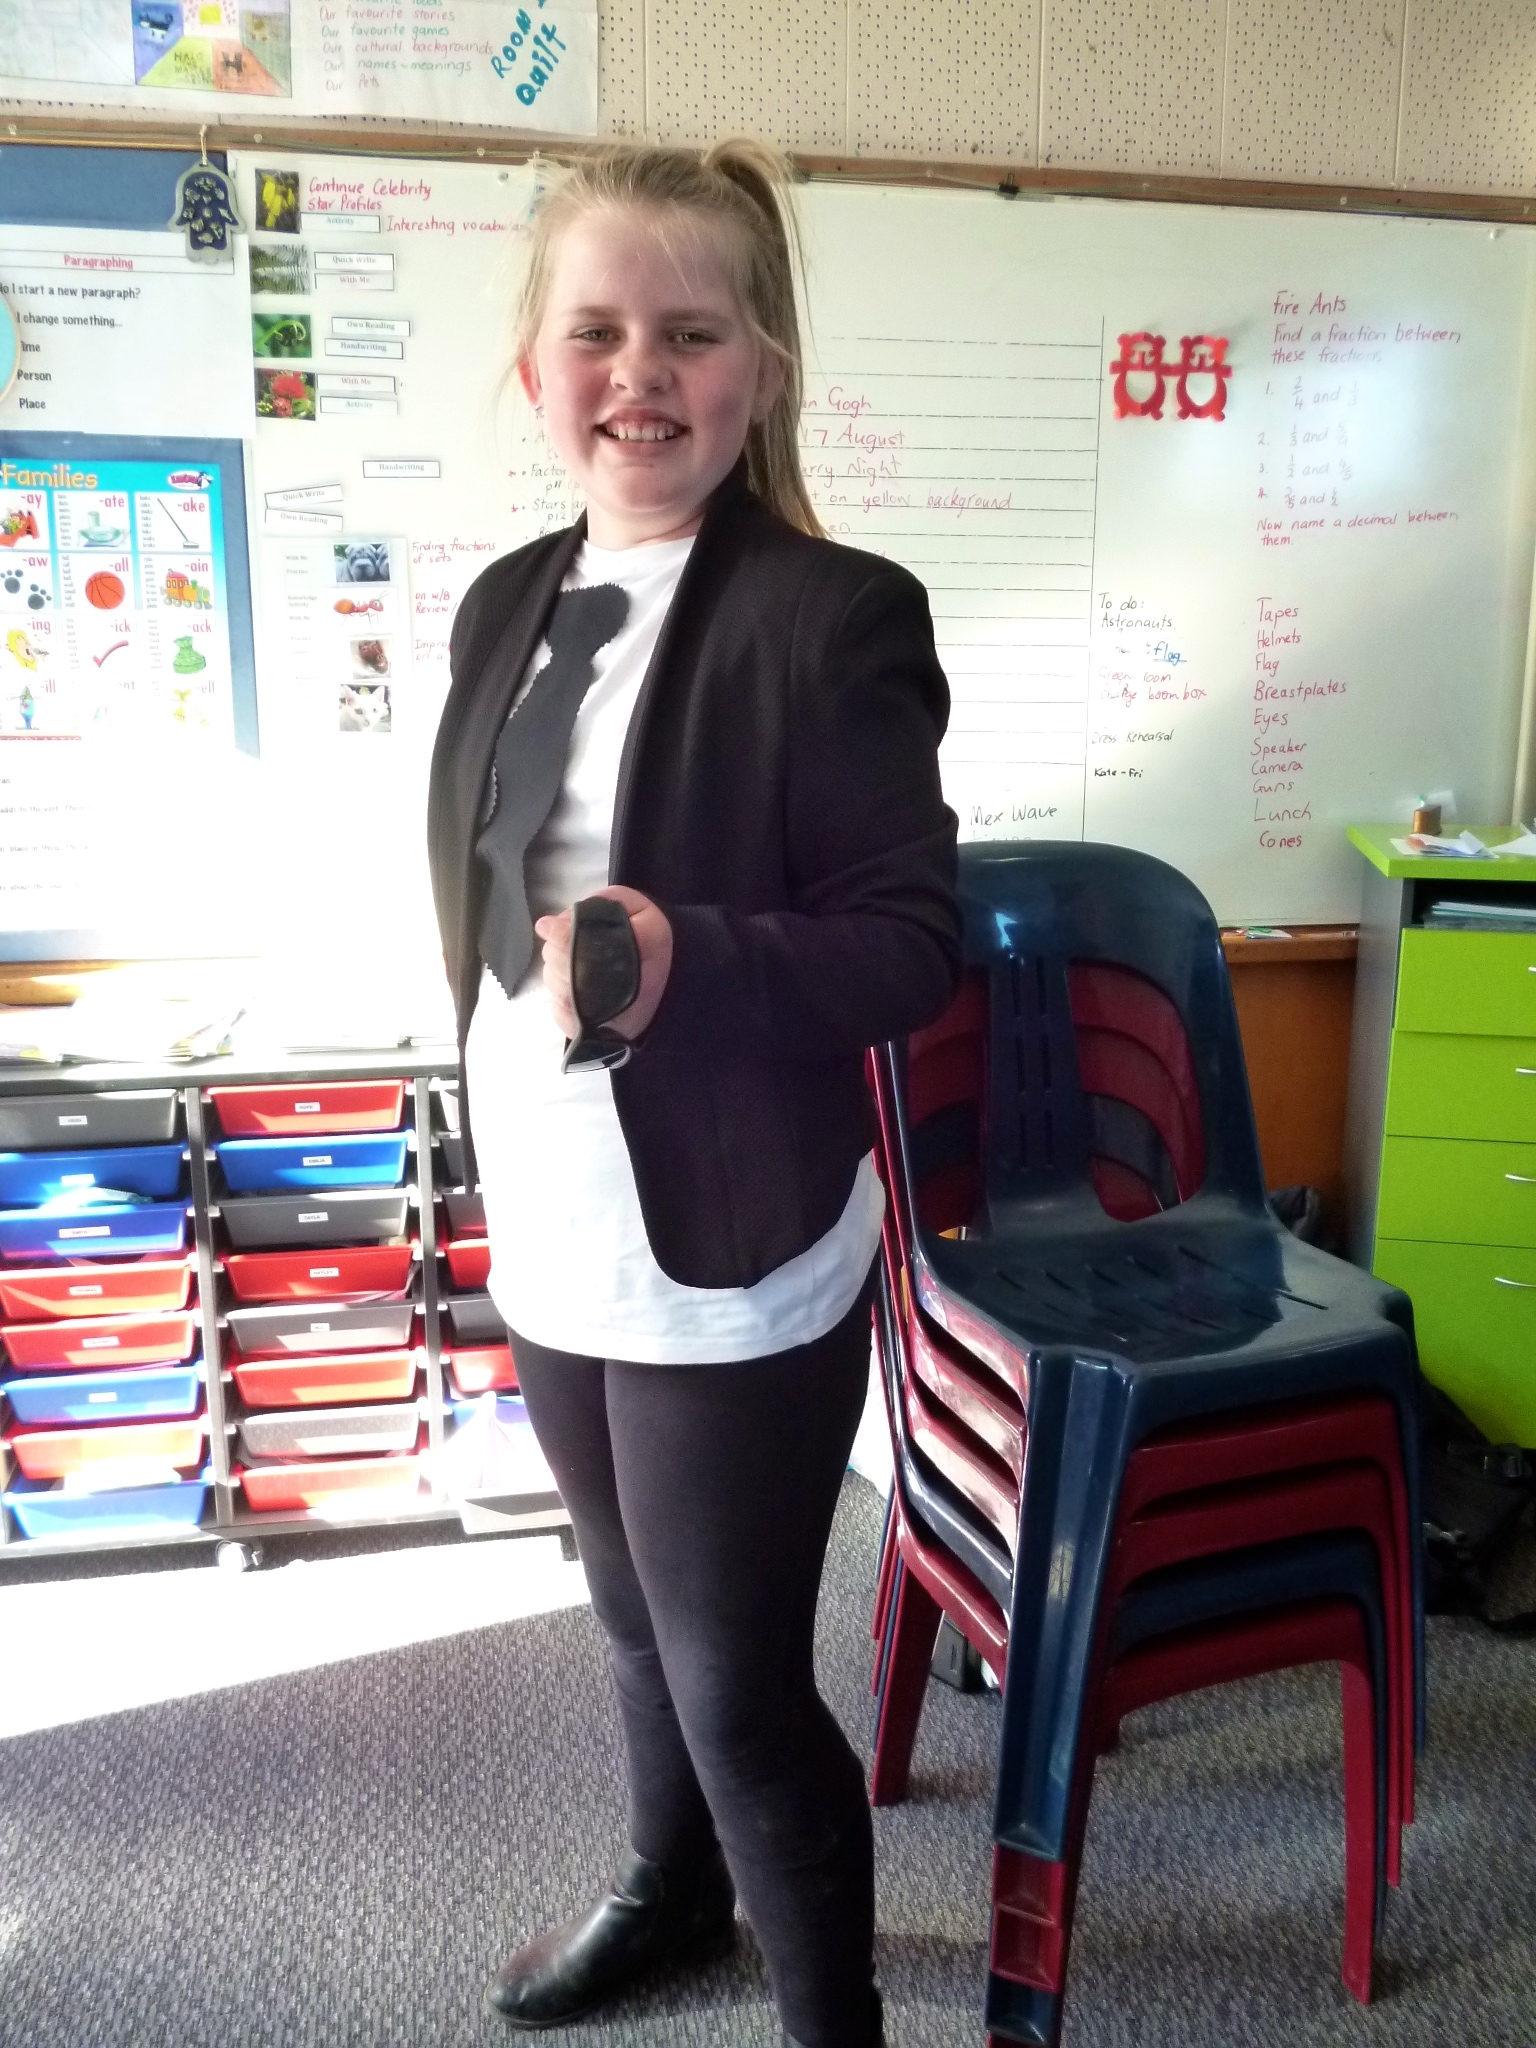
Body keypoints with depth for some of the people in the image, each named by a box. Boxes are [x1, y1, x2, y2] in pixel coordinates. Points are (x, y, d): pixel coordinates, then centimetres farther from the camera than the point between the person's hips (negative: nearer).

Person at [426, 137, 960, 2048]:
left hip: (736, 1263, -7)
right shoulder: (509, 604, 5)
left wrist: (688, 966, -32)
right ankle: (672, 1890, 55)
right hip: (556, 1239, 7)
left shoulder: (834, 617, -16)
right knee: (637, 1622, 27)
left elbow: (916, 941, -15)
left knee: (739, 1683, 8)